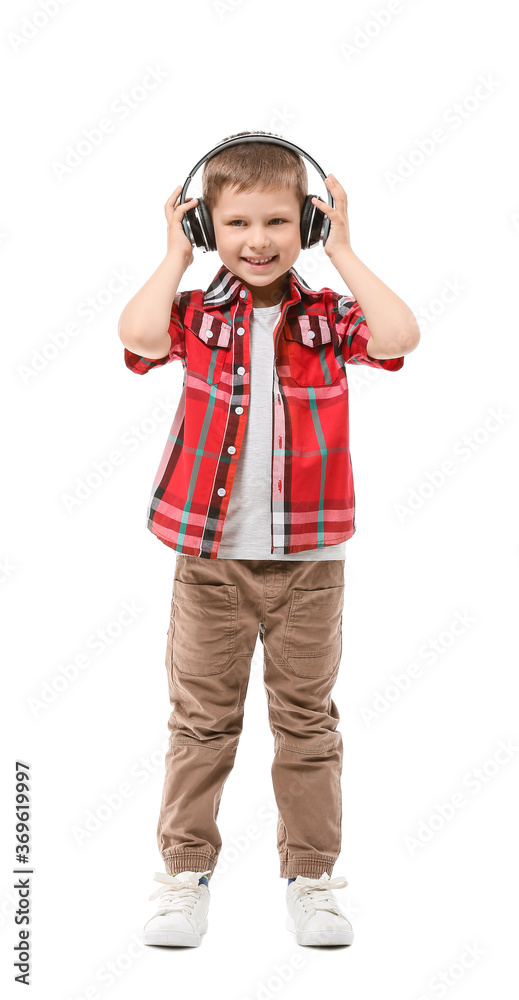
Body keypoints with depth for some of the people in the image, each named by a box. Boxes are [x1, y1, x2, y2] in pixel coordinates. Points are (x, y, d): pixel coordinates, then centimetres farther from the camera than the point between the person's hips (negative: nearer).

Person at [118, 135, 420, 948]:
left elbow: (399, 337, -17)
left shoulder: (326, 317, 2)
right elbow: (140, 335, -21)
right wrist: (176, 256, -8)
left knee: (308, 722, 10)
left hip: (309, 561, 1)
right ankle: (186, 874, 21)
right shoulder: (196, 316, 1)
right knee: (201, 719, 8)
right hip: (209, 557, 0)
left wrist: (343, 253, -8)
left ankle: (311, 879, 22)